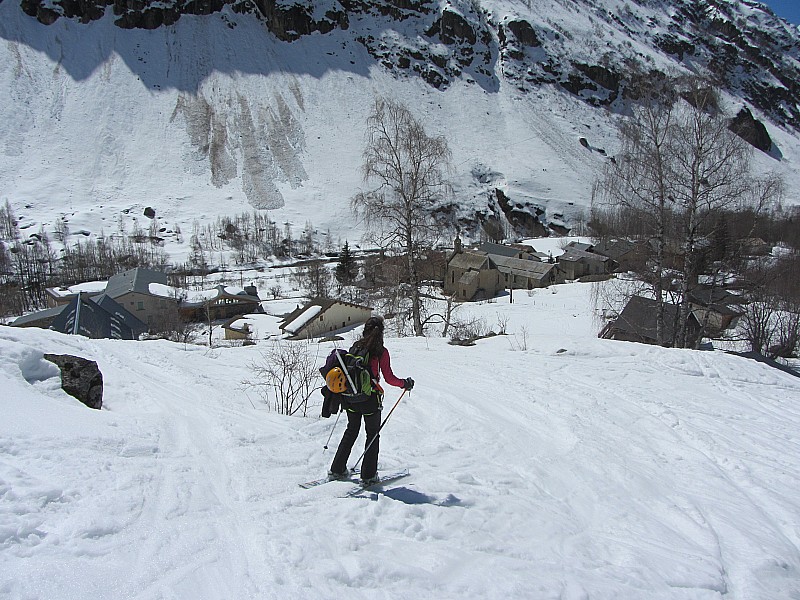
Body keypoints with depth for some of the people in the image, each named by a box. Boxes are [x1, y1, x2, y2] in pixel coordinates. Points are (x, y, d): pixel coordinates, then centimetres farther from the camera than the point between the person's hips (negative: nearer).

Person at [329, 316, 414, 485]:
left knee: (351, 431, 20)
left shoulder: (355, 347, 3)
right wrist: (405, 384, 5)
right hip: (370, 398, -5)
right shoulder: (381, 352, -11)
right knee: (373, 435, 10)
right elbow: (389, 378, -11)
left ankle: (337, 469, 22)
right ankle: (368, 474, 10)